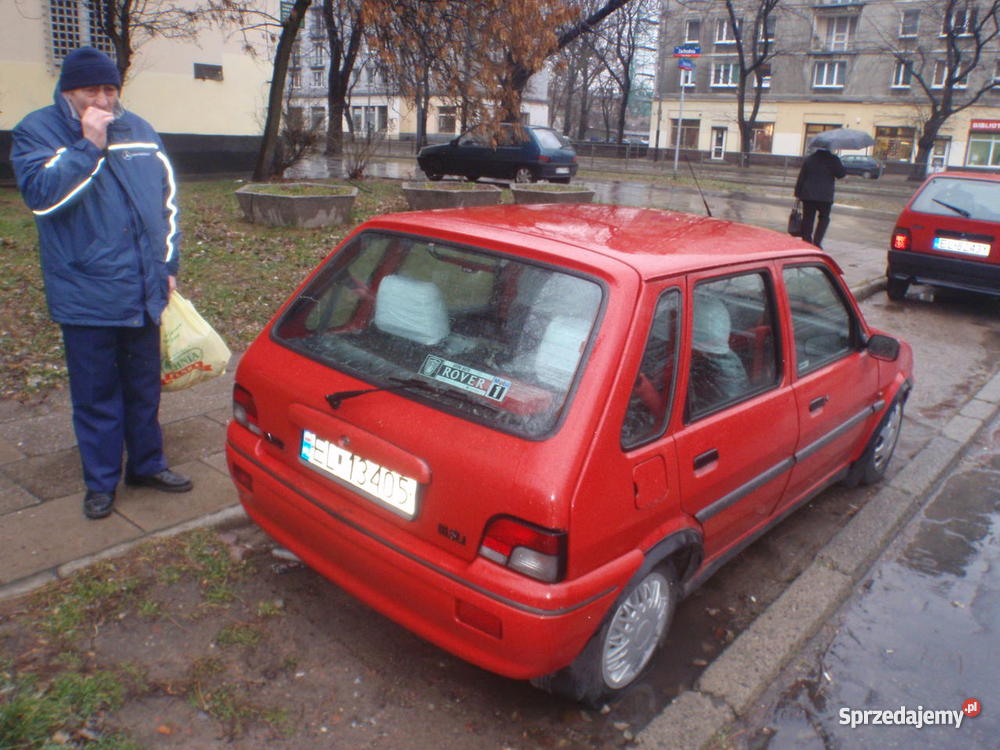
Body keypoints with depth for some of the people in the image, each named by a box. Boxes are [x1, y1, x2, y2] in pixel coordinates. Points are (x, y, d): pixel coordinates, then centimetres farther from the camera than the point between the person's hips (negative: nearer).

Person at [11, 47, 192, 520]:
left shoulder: (139, 131, 9)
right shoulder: (36, 131, -3)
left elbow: (167, 197, 15)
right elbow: (41, 194, -19)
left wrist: (168, 263, 12)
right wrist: (89, 145, -20)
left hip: (144, 291, 4)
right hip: (85, 296, -4)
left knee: (144, 386, 15)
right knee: (95, 394, 5)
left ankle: (147, 464, 30)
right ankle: (101, 481, 20)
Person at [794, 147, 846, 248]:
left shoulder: (809, 159, 3)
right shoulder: (833, 159, -5)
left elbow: (801, 177, 2)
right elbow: (841, 174, 0)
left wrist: (798, 193, 6)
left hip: (808, 195, 2)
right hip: (825, 196, -2)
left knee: (807, 219, 7)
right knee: (824, 218, 13)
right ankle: (817, 241, 0)